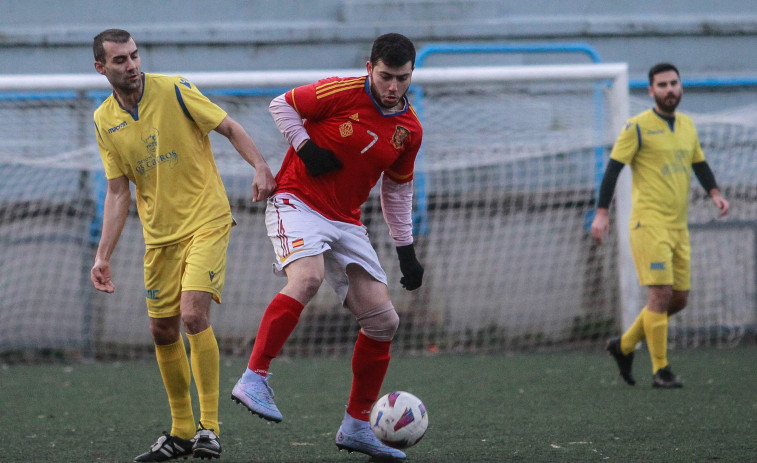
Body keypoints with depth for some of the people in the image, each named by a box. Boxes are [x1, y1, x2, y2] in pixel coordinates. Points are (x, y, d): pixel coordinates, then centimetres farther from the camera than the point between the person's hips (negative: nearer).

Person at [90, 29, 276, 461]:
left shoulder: (174, 90, -8)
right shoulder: (104, 120, 4)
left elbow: (231, 128, -4)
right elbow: (117, 192, 6)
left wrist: (261, 166, -22)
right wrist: (103, 256, 0)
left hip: (206, 222, -5)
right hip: (159, 235, 5)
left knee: (194, 315, -20)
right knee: (163, 331, 6)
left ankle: (210, 428, -14)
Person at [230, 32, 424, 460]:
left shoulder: (409, 129, 5)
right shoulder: (342, 93, -11)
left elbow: (397, 191, 18)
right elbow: (281, 105, 1)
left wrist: (406, 249, 15)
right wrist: (305, 147, -12)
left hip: (346, 222, 6)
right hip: (297, 202, -6)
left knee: (383, 320, 0)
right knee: (307, 277, -36)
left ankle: (356, 426, 11)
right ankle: (254, 378, -33)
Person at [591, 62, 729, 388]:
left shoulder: (687, 126, 14)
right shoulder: (637, 127, -7)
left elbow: (699, 163, 24)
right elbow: (613, 168, -9)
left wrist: (714, 193, 6)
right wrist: (602, 213, -16)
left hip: (679, 226, 7)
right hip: (649, 223, -7)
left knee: (679, 298, 8)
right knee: (661, 294, -12)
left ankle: (624, 346, 24)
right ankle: (660, 371, -5)